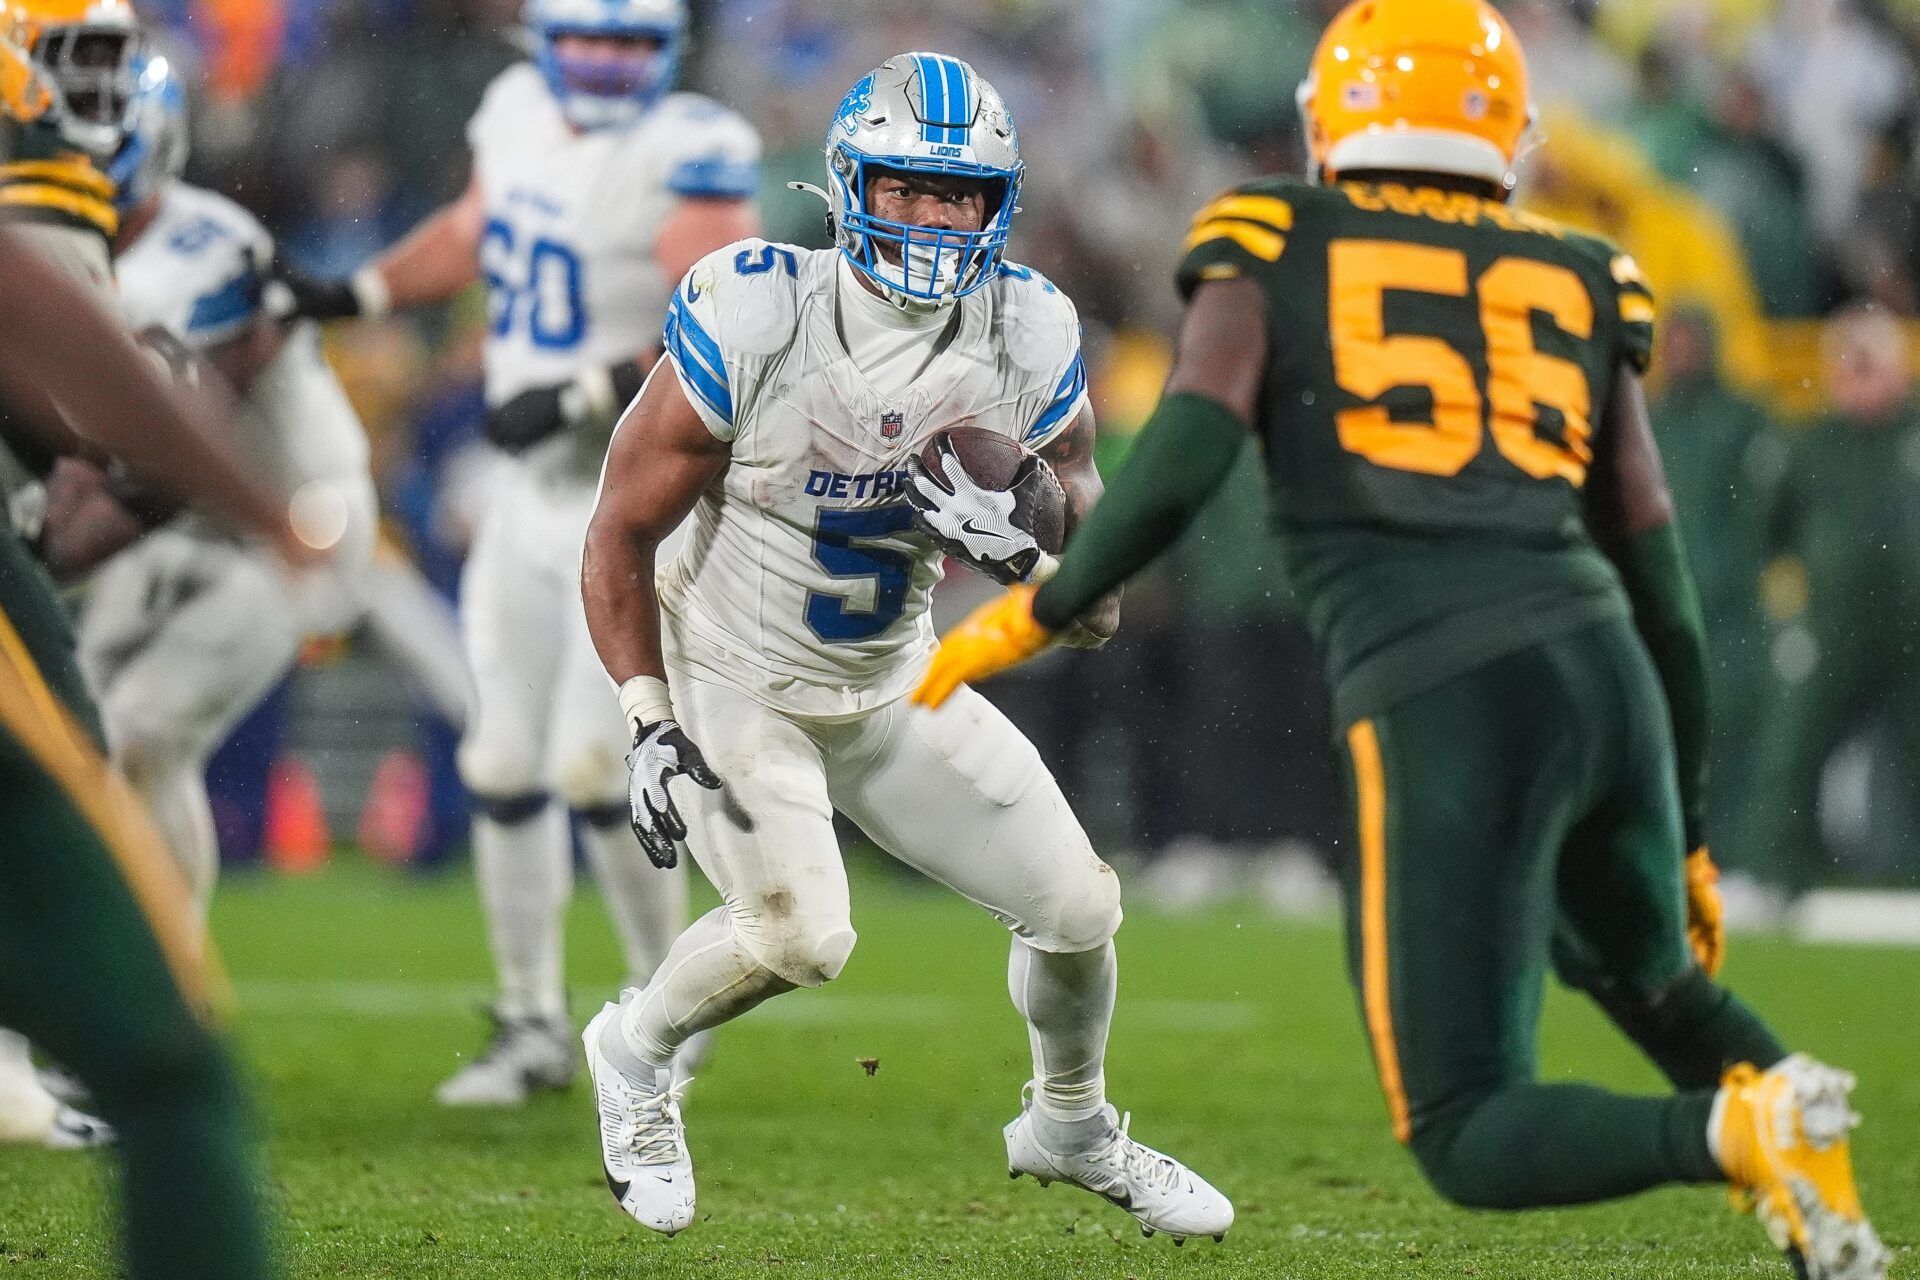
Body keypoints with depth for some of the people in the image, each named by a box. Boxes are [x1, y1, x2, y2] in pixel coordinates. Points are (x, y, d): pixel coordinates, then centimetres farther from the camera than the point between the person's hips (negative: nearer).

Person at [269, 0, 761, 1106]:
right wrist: (348, 297, 18)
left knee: (593, 764, -12)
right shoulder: (522, 116, 5)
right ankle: (534, 1025, 21)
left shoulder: (686, 157, -17)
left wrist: (584, 396, -28)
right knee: (505, 762, 7)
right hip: (539, 490, 7)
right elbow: (475, 232, 25)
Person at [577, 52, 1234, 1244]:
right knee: (801, 934, -25)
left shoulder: (1030, 343, -13)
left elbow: (1098, 609, -7)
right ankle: (636, 1051, 7)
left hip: (896, 687, 5)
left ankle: (1073, 1126, 33)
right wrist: (651, 727, -19)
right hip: (733, 684, -5)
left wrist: (1016, 543, -28)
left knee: (1078, 906, 3)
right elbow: (622, 537, -13)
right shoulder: (756, 322, -24)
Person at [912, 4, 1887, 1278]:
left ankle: (1737, 1130, -26)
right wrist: (1687, 834, 30)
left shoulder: (1276, 260, 13)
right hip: (1605, 681, 4)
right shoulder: (1576, 292, 22)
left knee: (1473, 1141, 4)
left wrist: (1022, 624, 11)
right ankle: (1774, 1087, 0)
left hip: (1440, 713, -4)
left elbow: (1177, 470, -4)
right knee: (1643, 970, 34)